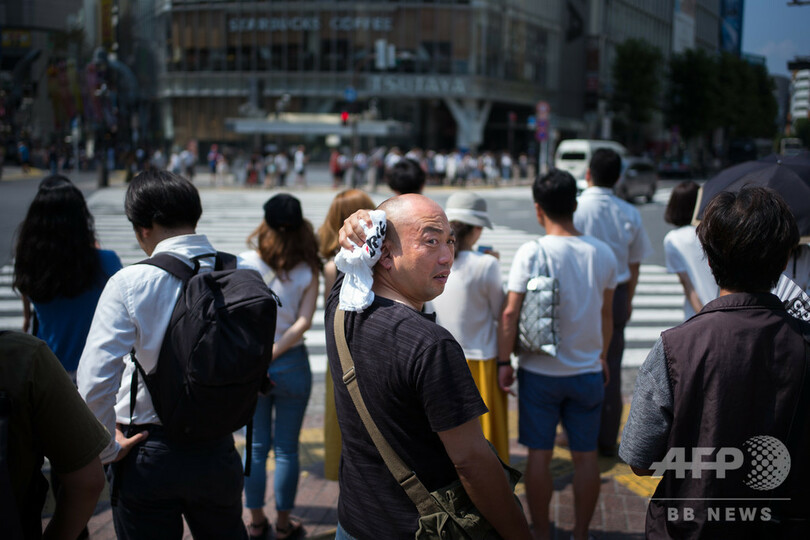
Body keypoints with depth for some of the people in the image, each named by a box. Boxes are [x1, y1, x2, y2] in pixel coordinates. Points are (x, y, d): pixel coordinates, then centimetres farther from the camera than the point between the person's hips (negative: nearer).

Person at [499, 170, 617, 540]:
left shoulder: (532, 252, -13)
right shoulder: (602, 253, -1)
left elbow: (510, 313, -15)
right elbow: (606, 313, 9)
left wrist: (504, 361, -4)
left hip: (540, 371, -3)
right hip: (588, 371, 3)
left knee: (539, 454, 9)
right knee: (585, 456, 11)